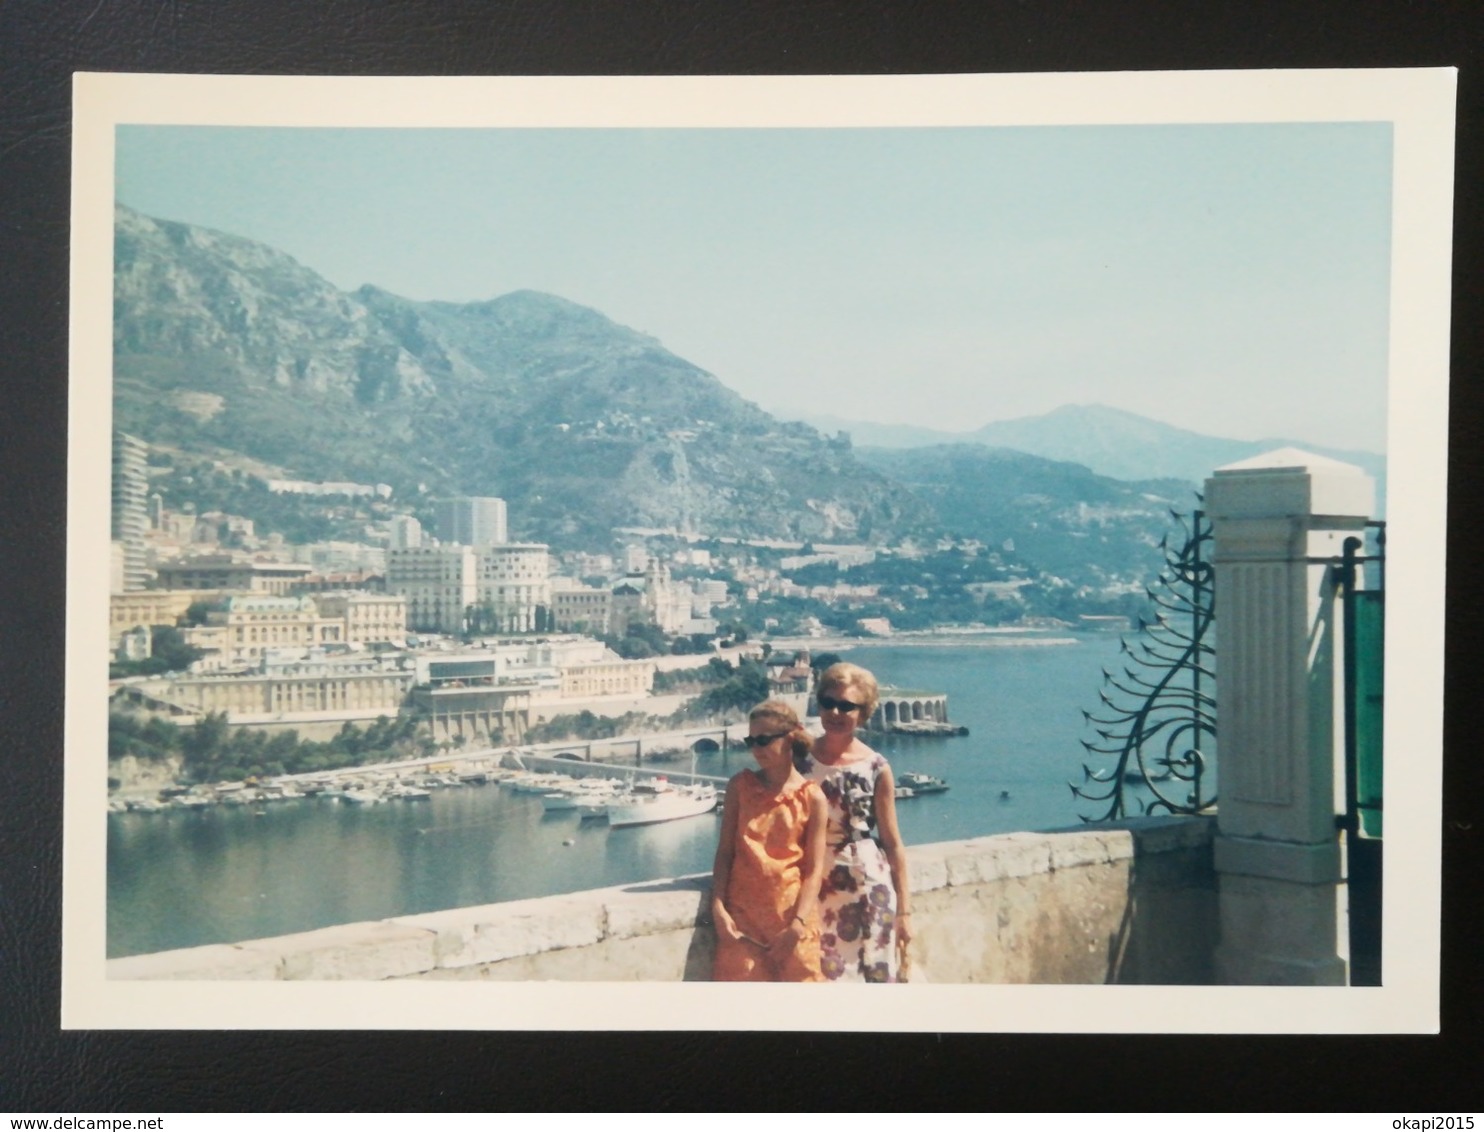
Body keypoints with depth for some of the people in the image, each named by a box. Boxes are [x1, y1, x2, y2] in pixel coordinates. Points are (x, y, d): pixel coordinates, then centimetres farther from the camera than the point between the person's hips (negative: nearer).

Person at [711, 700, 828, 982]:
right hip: (742, 912, 1)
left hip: (791, 915, -1)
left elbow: (814, 868, -4)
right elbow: (725, 852, 3)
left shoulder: (812, 797, -2)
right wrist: (718, 907, -8)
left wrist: (798, 923, -14)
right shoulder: (739, 786, 4)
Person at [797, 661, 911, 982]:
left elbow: (893, 843, 2)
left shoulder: (876, 768, -2)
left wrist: (904, 910, 1)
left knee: (872, 976, 3)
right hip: (813, 886, 1)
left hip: (868, 884, -1)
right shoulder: (800, 757, 1)